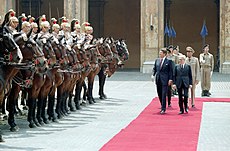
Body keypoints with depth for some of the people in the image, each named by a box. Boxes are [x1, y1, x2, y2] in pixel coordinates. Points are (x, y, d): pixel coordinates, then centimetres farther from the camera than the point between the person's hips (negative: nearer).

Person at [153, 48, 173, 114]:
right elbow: (154, 68, 17)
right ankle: (162, 107, 25)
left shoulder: (169, 61, -3)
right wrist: (153, 75, -1)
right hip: (158, 79, 5)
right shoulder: (157, 60, 12)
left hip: (164, 80, -5)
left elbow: (171, 71, -3)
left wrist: (170, 79, -10)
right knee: (159, 94, 9)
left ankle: (163, 109, -4)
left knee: (163, 95, -8)